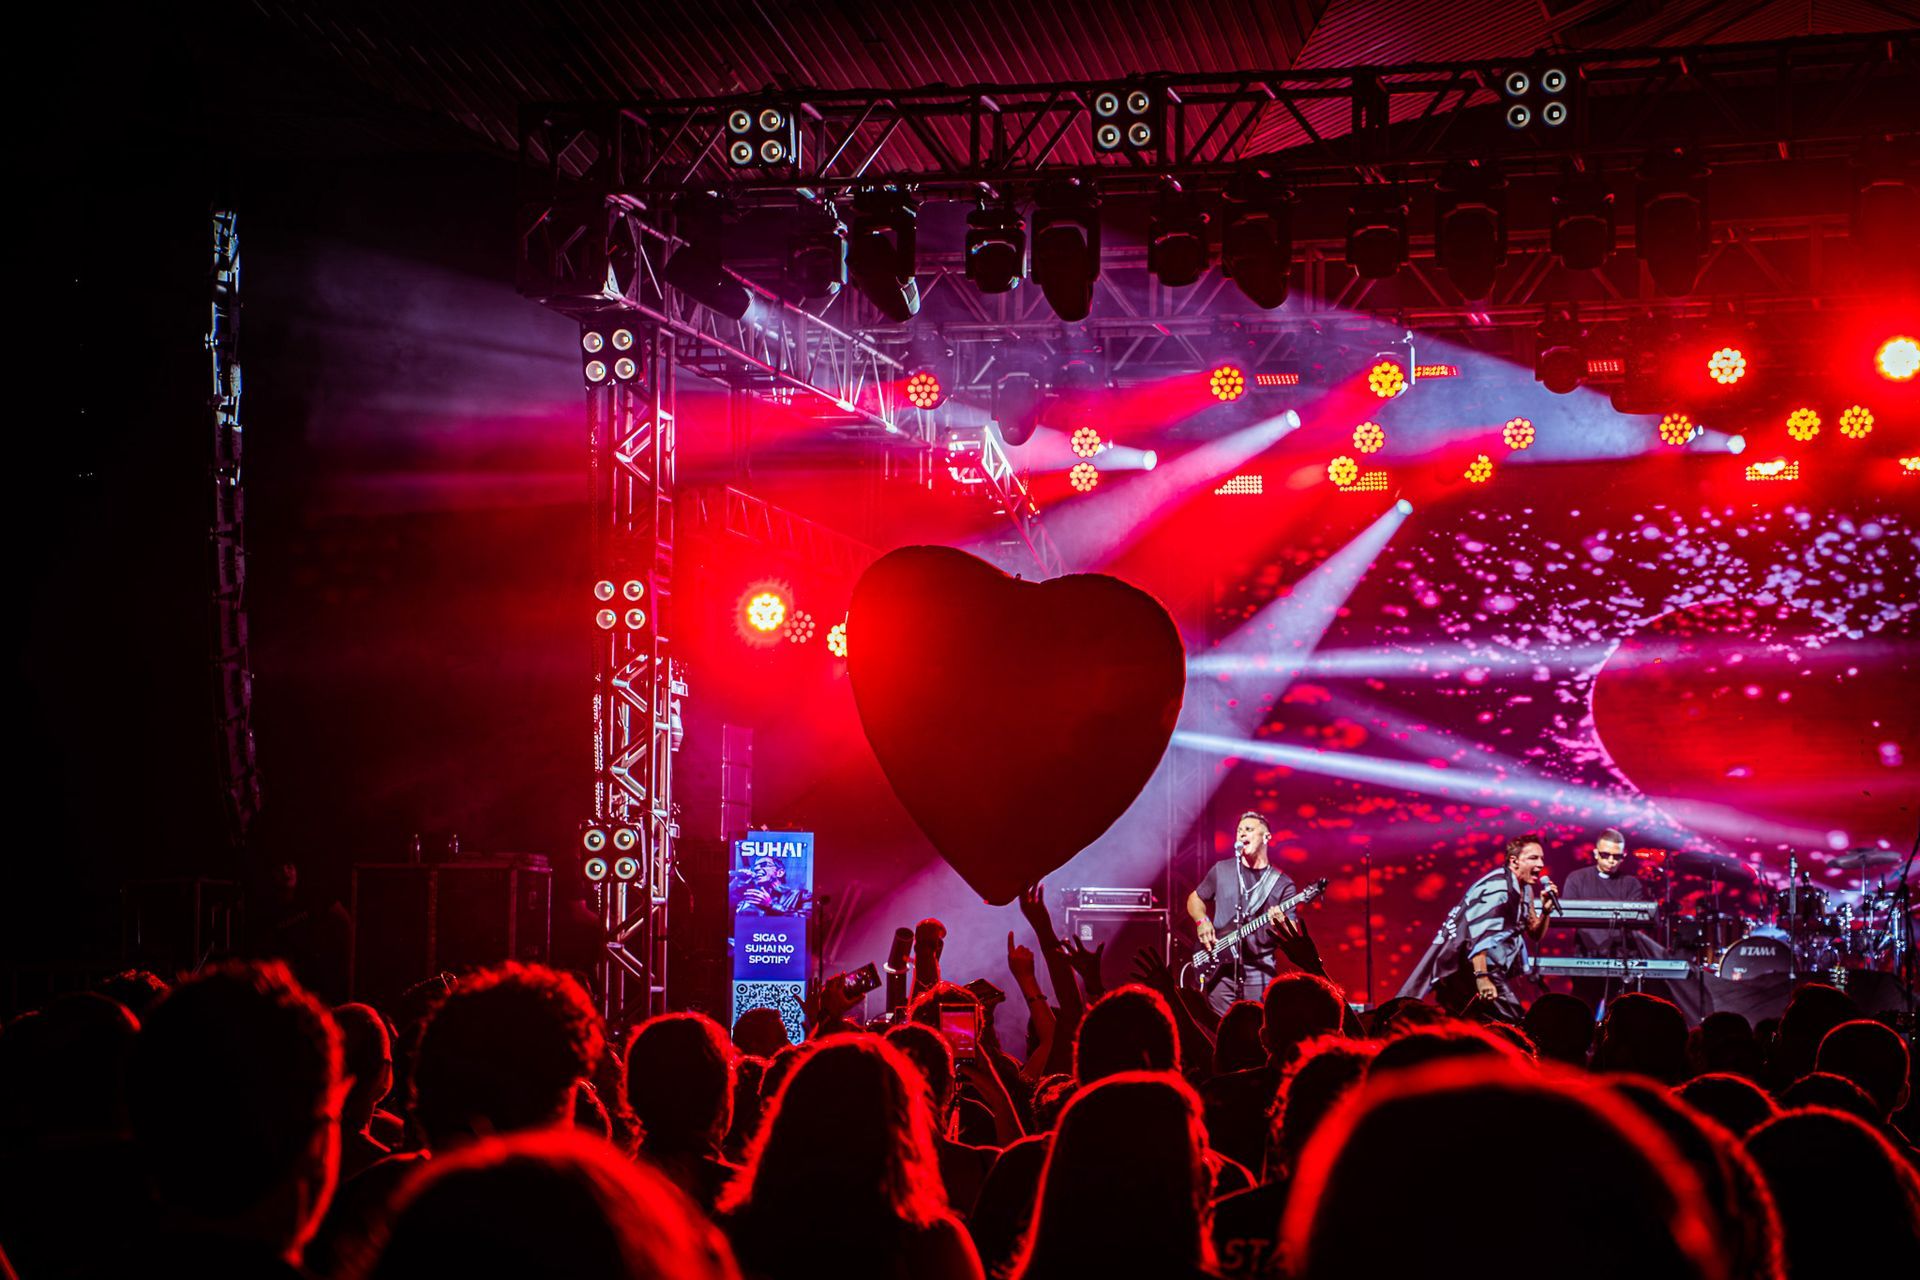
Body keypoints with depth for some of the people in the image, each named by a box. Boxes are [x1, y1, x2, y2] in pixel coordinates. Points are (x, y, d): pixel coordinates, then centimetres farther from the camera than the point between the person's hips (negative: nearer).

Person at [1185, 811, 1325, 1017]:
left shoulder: (1282, 883, 3)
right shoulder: (1221, 870, 9)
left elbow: (1294, 935, -1)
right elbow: (1195, 898, 22)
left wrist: (1281, 925, -24)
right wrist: (1202, 921, 2)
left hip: (1259, 972, -1)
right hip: (1220, 969, 2)